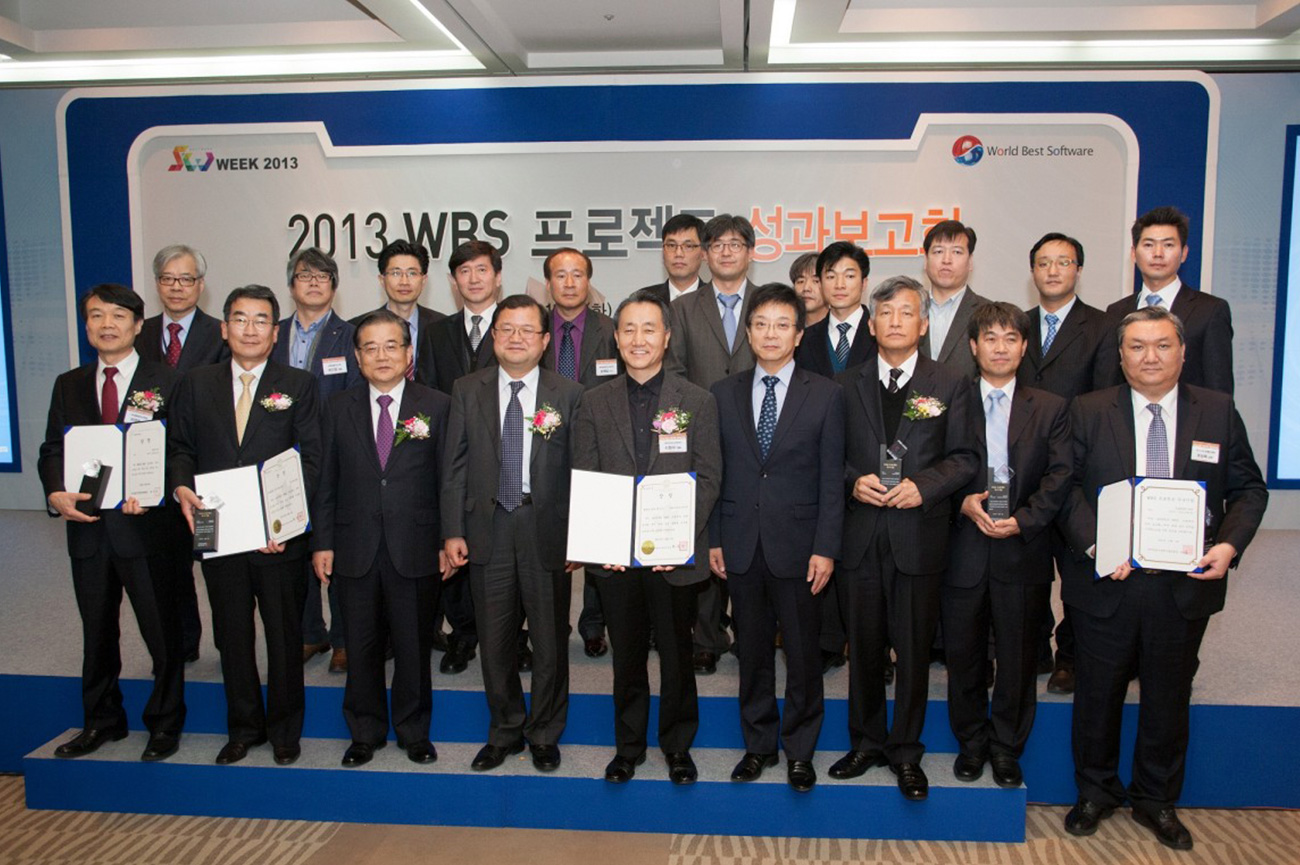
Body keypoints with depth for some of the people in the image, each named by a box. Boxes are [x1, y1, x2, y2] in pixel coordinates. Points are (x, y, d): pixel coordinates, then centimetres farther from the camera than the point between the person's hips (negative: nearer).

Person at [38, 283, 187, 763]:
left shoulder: (165, 382, -3)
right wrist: (56, 493, -10)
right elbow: (52, 449, 9)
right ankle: (101, 721, 35)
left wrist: (152, 493, -22)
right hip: (88, 526, 5)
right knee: (97, 632, 18)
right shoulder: (68, 385, 11)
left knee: (162, 632, 5)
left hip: (146, 525, -4)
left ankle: (165, 724, 23)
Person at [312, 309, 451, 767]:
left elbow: (448, 480, 0)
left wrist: (449, 541, -4)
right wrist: (322, 542, 2)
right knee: (361, 647, 12)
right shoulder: (339, 409, 6)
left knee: (414, 646, 10)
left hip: (415, 550, -1)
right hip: (355, 551, 2)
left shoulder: (438, 406, 0)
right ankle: (365, 732, 31)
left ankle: (414, 731, 29)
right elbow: (326, 482, 6)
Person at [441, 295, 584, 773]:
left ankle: (545, 734, 30)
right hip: (488, 531, 2)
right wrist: (452, 531, -2)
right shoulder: (467, 391, 5)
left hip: (547, 532, -1)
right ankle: (505, 731, 32)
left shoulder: (569, 394, -1)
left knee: (550, 640, 10)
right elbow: (455, 465, 4)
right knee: (494, 640, 12)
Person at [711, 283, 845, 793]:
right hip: (741, 546, 2)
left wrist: (825, 549, -8)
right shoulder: (724, 395, 6)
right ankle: (758, 744, 29)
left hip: (797, 547, -2)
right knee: (752, 653, 13)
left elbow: (832, 479, -3)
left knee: (803, 655, 8)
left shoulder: (826, 395, -1)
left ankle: (799, 750, 26)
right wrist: (713, 539, 2)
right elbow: (715, 473, 7)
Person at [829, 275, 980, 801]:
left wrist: (923, 485, -15)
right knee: (863, 647, 12)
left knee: (914, 649, 7)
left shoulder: (950, 385, 4)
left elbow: (964, 458, 1)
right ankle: (866, 742, 29)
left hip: (919, 536, -1)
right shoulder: (845, 386, 8)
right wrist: (852, 481, -11)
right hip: (860, 538, 1)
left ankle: (906, 751, 24)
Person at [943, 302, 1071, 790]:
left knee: (1018, 657, 9)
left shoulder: (1050, 409, 6)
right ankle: (971, 742, 29)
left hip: (1023, 551, 0)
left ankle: (1007, 748, 27)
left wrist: (1021, 519, -15)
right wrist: (964, 502, -16)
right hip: (963, 550, 0)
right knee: (963, 655, 10)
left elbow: (1059, 476, -2)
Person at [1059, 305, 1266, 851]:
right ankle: (1095, 793, 33)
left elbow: (1248, 489, 5)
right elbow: (1068, 486, -4)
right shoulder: (1088, 412, 0)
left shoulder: (1219, 411, 3)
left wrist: (1229, 544, -12)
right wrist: (1093, 543, -18)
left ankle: (1156, 801, 35)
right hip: (1107, 582, -1)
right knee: (1097, 694, 12)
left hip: (1185, 585, 1)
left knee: (1169, 699, 15)